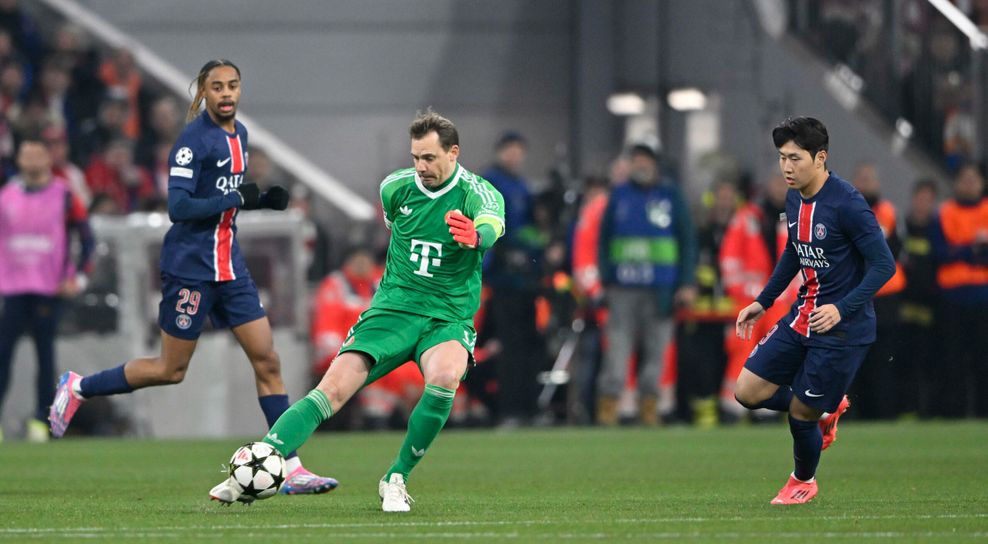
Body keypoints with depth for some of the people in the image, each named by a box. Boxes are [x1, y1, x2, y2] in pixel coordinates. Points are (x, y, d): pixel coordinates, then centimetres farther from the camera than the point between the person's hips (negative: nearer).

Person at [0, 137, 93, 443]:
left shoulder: (63, 195, 2)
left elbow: (86, 238, 3)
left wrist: (78, 277, -6)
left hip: (49, 288, -2)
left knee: (45, 354, -2)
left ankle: (41, 421, 3)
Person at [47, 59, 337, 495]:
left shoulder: (238, 134, 11)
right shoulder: (194, 139, -15)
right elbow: (178, 206, -22)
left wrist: (261, 200, 6)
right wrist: (236, 198, -24)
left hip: (229, 268, 7)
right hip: (189, 267, -7)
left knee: (267, 361, -1)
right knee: (170, 370, 2)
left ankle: (291, 468, -1)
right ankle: (77, 388, 22)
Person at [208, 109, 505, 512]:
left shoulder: (477, 192, -12)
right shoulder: (396, 187, 1)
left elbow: (492, 224, -38)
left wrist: (475, 235, -60)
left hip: (449, 317, -2)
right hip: (394, 308, 3)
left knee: (445, 375, -35)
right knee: (334, 388, -18)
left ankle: (396, 480, -17)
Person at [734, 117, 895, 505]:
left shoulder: (847, 204, -21)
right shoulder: (795, 199, 4)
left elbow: (884, 265, -21)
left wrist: (841, 309, -31)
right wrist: (763, 302, 19)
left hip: (843, 328, -8)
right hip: (802, 317, 8)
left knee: (801, 412, 1)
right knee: (748, 392, 1)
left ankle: (803, 481, 32)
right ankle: (827, 410, 26)